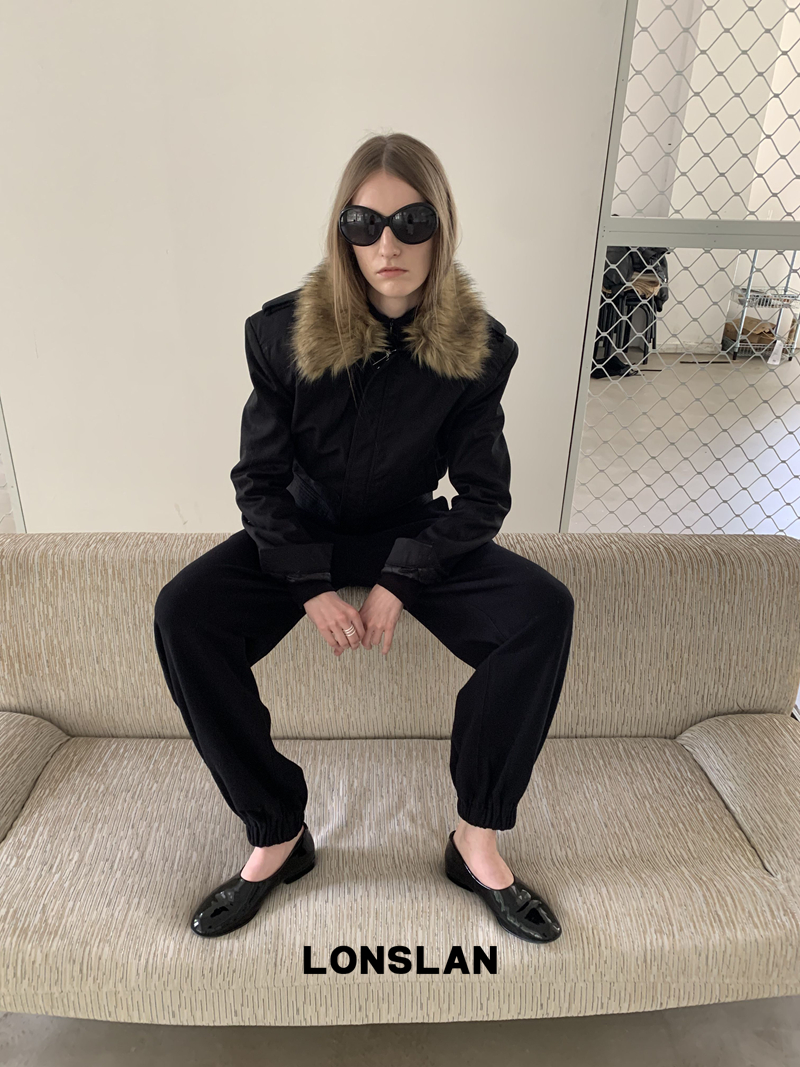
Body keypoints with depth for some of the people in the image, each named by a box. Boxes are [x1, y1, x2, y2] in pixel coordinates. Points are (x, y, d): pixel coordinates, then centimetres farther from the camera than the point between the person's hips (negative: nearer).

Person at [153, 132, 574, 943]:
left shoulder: (478, 348, -11)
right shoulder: (285, 332, -12)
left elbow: (483, 496, -9)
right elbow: (259, 479, -8)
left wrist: (398, 582, -19)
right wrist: (313, 587, -18)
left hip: (412, 535, 1)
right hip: (303, 531, 0)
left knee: (544, 610, -23)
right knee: (182, 616, -25)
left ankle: (479, 840, -9)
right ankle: (276, 834, -8)